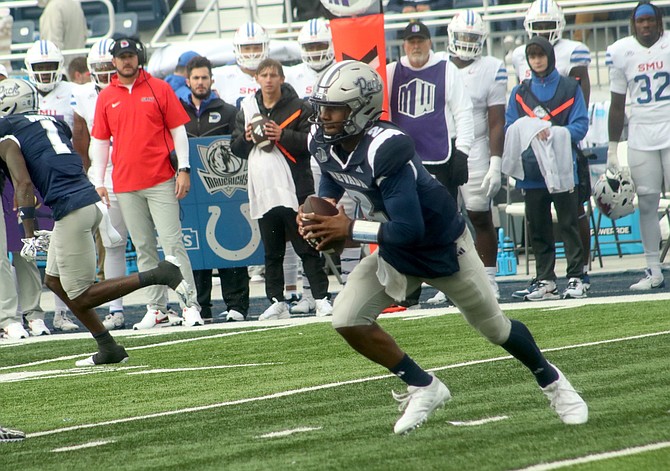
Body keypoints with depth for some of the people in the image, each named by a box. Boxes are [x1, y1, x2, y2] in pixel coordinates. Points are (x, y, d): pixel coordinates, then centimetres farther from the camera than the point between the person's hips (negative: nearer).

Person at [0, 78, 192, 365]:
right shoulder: (51, 123, 21)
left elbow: (23, 184, -15)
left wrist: (30, 235, -17)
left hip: (71, 210, -9)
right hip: (89, 199, 9)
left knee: (81, 297, -2)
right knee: (54, 281, 19)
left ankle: (157, 276, -13)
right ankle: (108, 349, 16)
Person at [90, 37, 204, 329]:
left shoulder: (159, 89, 3)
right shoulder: (106, 97, 9)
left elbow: (178, 130, 4)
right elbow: (99, 141, 12)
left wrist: (184, 169, -4)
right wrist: (98, 182, 6)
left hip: (161, 181, -3)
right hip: (126, 186, 3)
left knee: (172, 244, -8)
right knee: (143, 249, 5)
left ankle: (190, 305, -9)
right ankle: (157, 309, 9)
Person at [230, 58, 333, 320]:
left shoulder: (298, 107, -1)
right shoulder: (247, 108, 13)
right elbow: (236, 149, 15)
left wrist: (283, 136, -18)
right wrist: (246, 138, -5)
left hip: (293, 190, -5)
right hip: (262, 191, 5)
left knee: (307, 247, -3)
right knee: (272, 252, 8)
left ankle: (322, 299, -3)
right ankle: (277, 303, 13)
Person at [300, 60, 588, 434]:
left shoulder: (385, 150, -38)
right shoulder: (324, 143, -13)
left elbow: (410, 229, -39)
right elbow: (331, 188, 9)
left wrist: (350, 229, -36)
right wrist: (317, 217, -12)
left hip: (442, 245, -7)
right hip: (396, 253, 7)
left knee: (494, 326, 11)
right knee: (347, 319, -10)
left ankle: (551, 381, 39)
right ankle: (424, 388, 8)